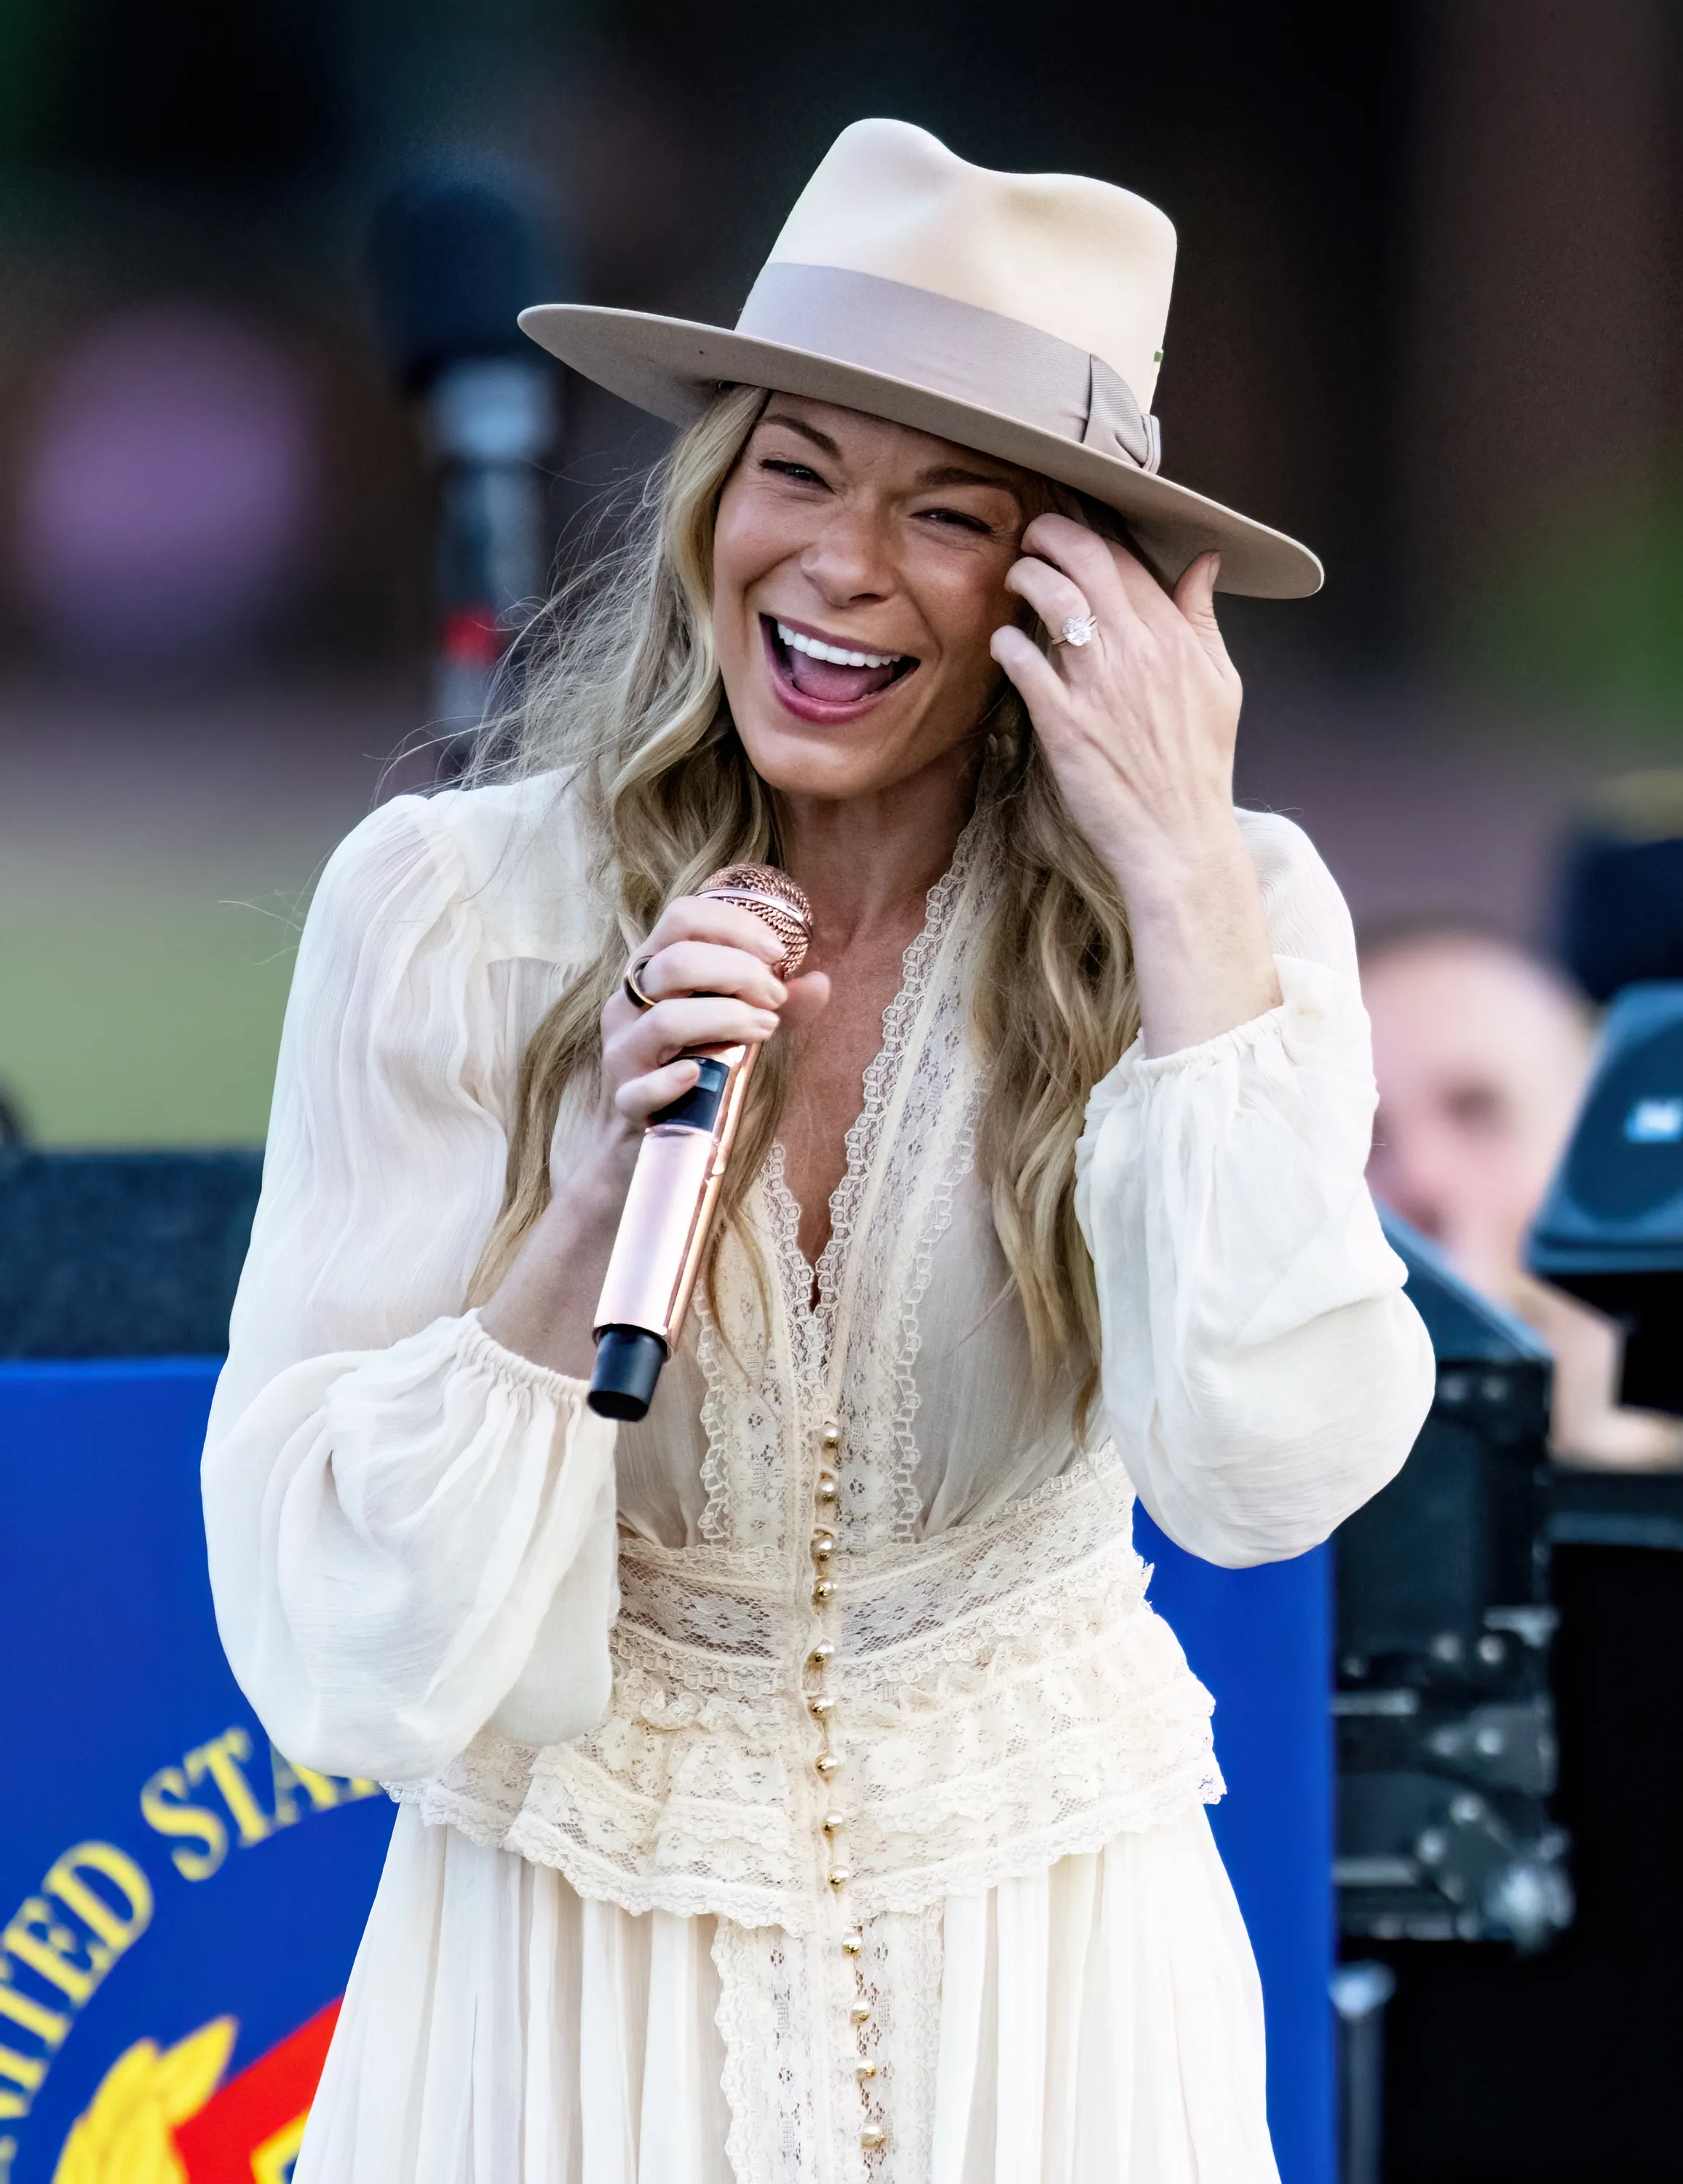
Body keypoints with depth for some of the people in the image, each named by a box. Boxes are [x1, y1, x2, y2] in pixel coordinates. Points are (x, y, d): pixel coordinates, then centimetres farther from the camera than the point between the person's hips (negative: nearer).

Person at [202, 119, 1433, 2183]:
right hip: (573, 1969, -1)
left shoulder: (1224, 911, -8)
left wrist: (1184, 877, -22)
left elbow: (1270, 1471, -23)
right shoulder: (445, 907, -10)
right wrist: (600, 1201, -24)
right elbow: (336, 1624, -11)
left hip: (1041, 1958, 1)